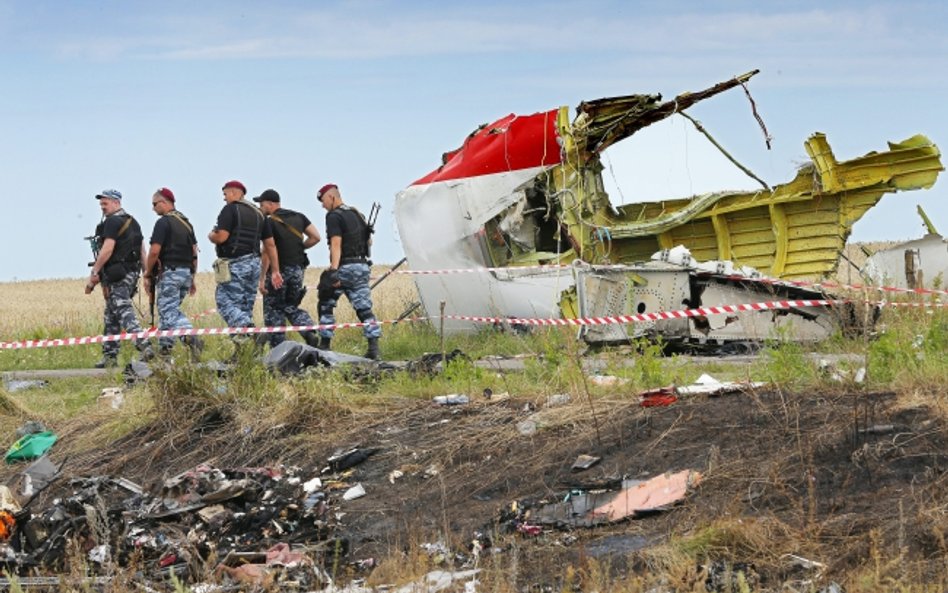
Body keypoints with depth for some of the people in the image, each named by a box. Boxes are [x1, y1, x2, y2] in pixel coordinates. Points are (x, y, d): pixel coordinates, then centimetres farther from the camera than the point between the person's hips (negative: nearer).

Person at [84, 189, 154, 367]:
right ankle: (109, 356, 16)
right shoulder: (132, 222, 19)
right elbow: (142, 250, 19)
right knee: (111, 315, 15)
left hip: (116, 274, -10)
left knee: (124, 312, -15)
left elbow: (107, 249, -19)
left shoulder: (112, 221, -11)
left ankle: (144, 346, -28)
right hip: (132, 272, 10)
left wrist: (93, 274, -18)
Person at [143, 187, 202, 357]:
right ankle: (164, 347, 16)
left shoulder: (163, 222, -10)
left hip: (169, 272, -8)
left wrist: (147, 275, -6)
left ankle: (190, 337, -31)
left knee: (169, 311, -10)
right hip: (186, 272, 8)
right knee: (166, 310, 17)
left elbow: (154, 251, -16)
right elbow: (194, 252, 16)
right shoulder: (186, 223, 15)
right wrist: (192, 278, 20)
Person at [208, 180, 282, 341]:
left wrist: (211, 236, 7)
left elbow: (221, 237, -17)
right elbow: (270, 244, 15)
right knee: (246, 307, 11)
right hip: (254, 263, 8)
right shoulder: (257, 213, 17)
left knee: (225, 302, -7)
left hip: (234, 263, -8)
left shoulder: (230, 209, -6)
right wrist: (275, 270, 16)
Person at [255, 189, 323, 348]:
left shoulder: (270, 222, -11)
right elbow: (315, 237, 3)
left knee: (273, 311, 4)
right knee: (291, 307, 18)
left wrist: (262, 279, -16)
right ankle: (310, 333, -5)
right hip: (298, 268, 6)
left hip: (279, 270, -6)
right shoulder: (298, 217, 8)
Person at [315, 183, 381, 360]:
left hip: (345, 267, -7)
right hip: (362, 265, 7)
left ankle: (325, 345, 9)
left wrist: (333, 270, -29)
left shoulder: (334, 216, -9)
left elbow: (336, 244, -21)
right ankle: (374, 347, -9)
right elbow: (368, 240, 23)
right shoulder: (357, 214, 16)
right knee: (365, 309, 3)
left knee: (326, 306, 9)